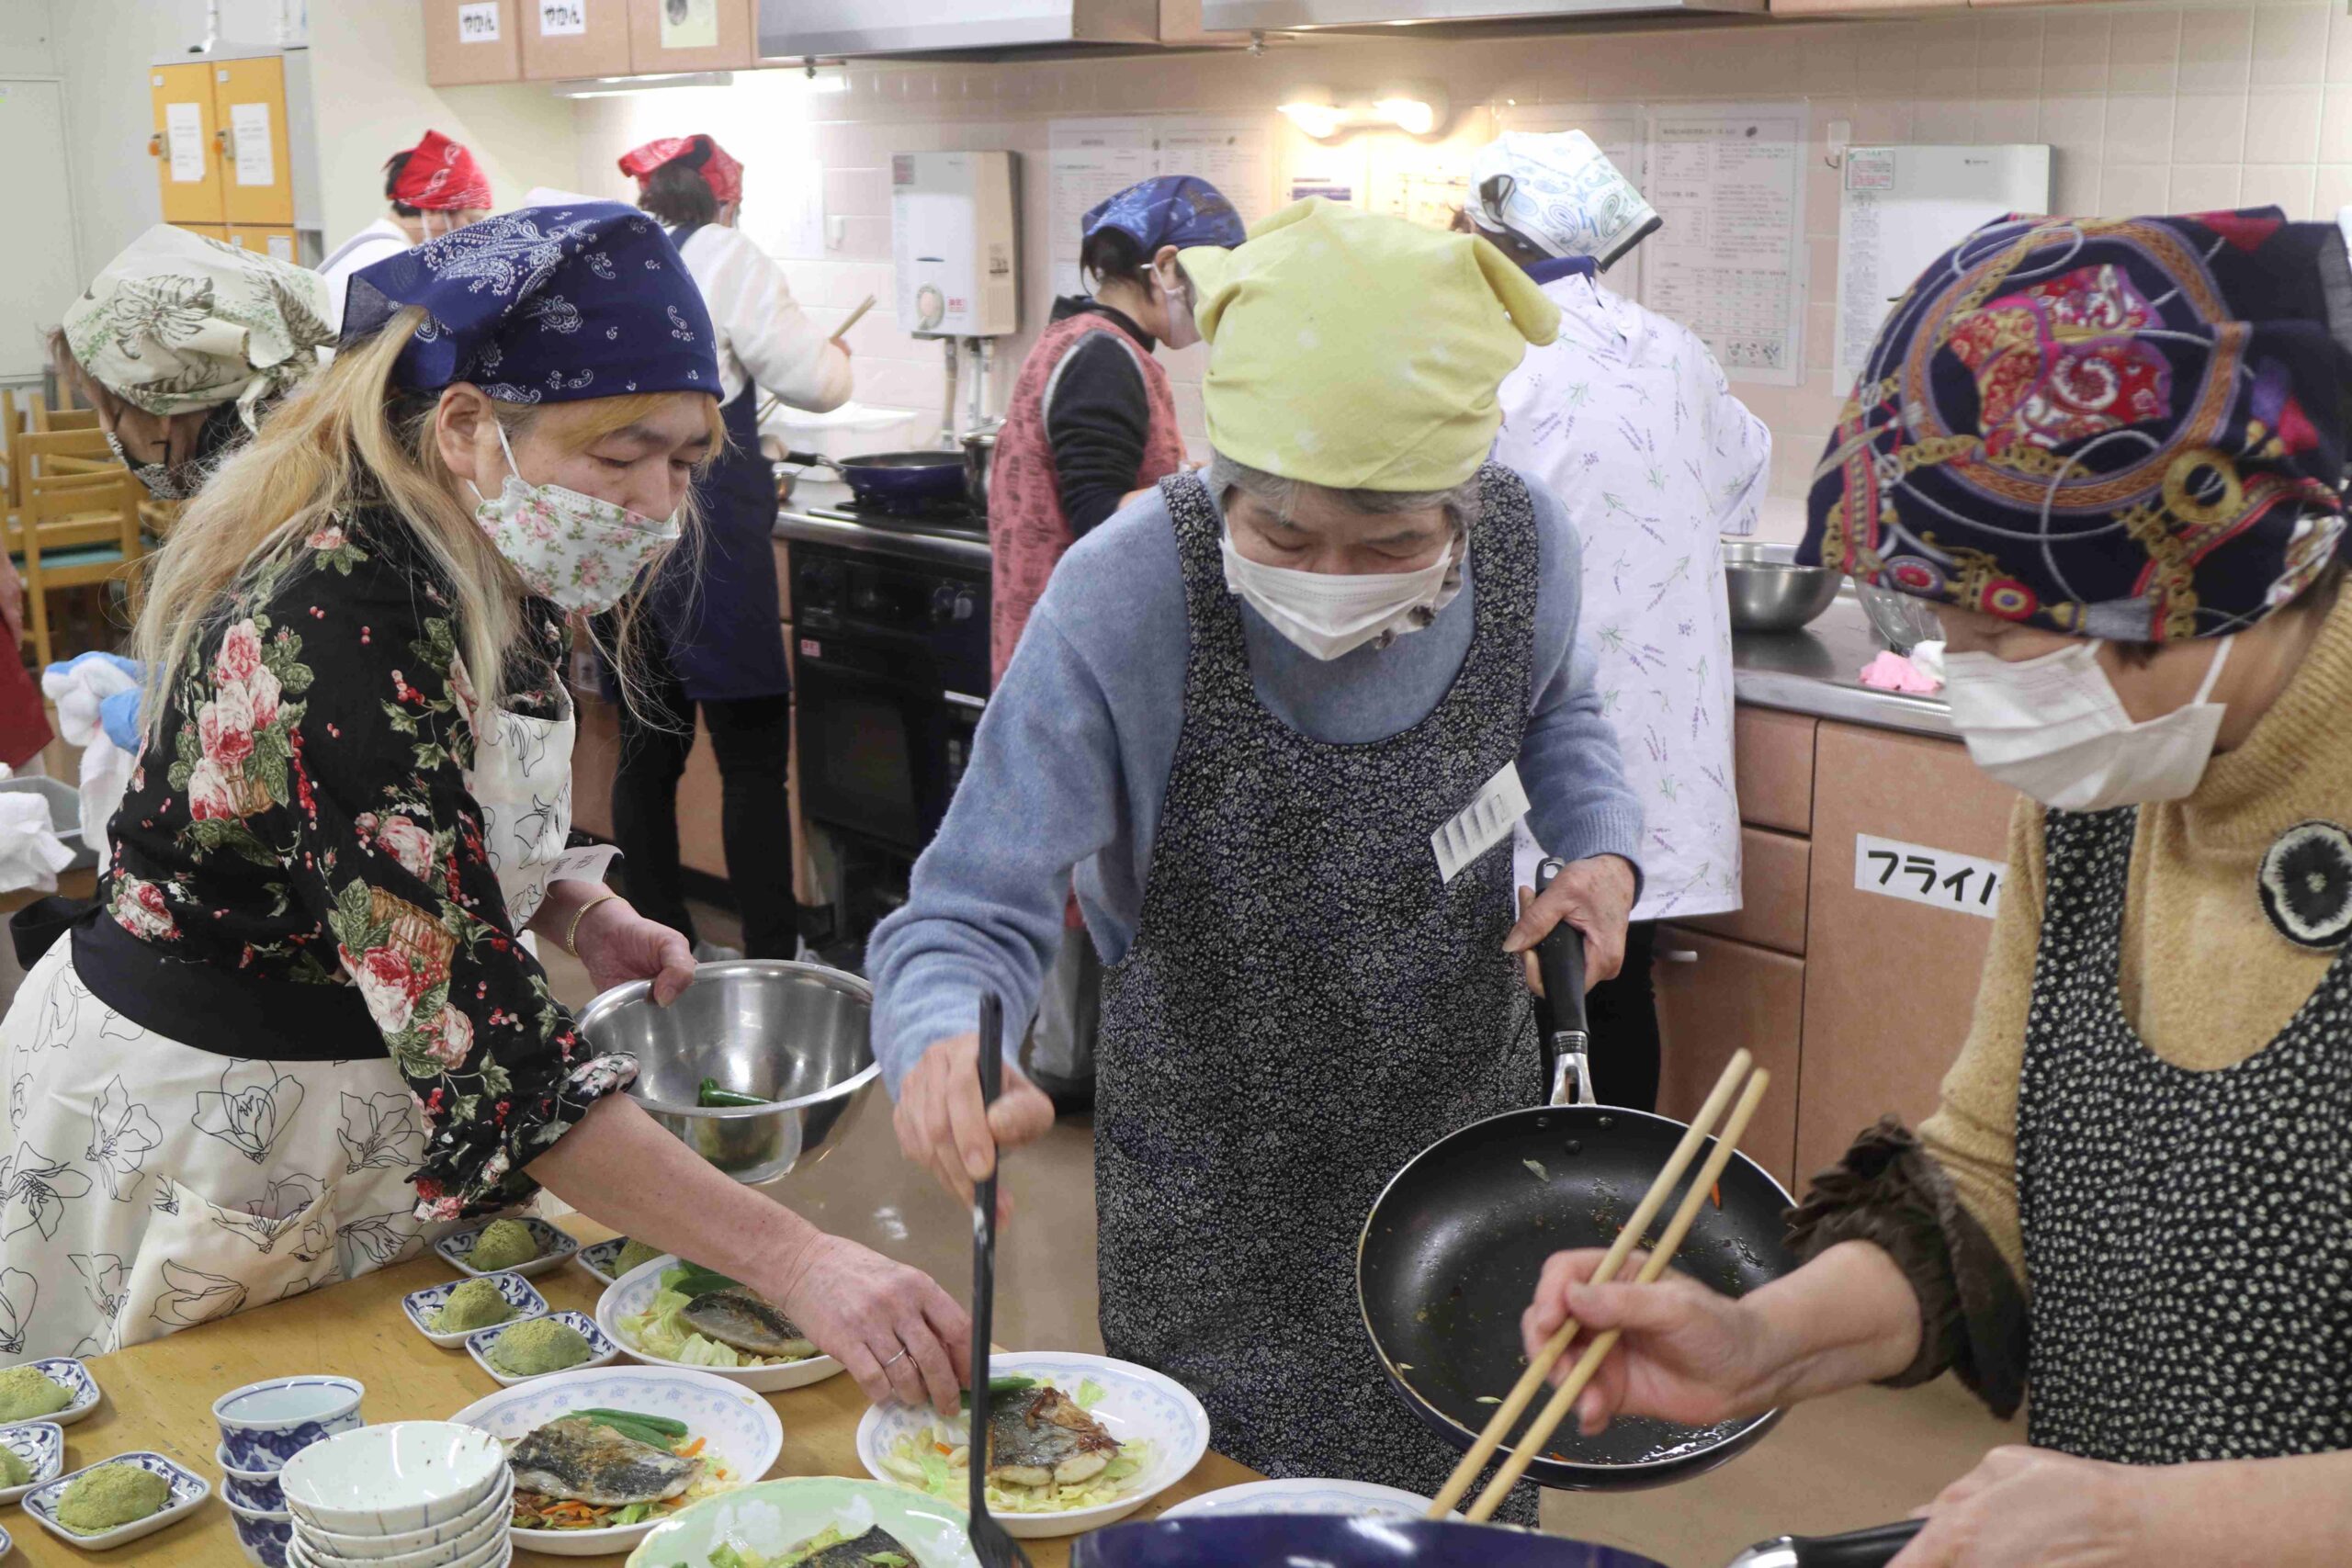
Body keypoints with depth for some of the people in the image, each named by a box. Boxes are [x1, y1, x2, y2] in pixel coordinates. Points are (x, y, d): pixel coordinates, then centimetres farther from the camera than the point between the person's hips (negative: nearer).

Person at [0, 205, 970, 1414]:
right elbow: (487, 1058, -36)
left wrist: (576, 914, -5)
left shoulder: (483, 578, -4)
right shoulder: (340, 630, -31)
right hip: (185, 1143, -8)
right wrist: (792, 1260, -38)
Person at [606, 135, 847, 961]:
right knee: (753, 756, -3)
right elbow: (812, 380, -6)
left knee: (647, 749, 12)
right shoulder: (725, 257, -5)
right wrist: (834, 355, 16)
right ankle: (773, 961, -1)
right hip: (707, 536, -7)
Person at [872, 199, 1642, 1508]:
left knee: (1472, 1500, 22)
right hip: (1210, 1174, -3)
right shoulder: (1123, 603, -30)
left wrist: (1605, 845, -12)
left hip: (1464, 1109, 3)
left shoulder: (1529, 545, -17)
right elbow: (975, 917, -26)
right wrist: (944, 1053, -48)